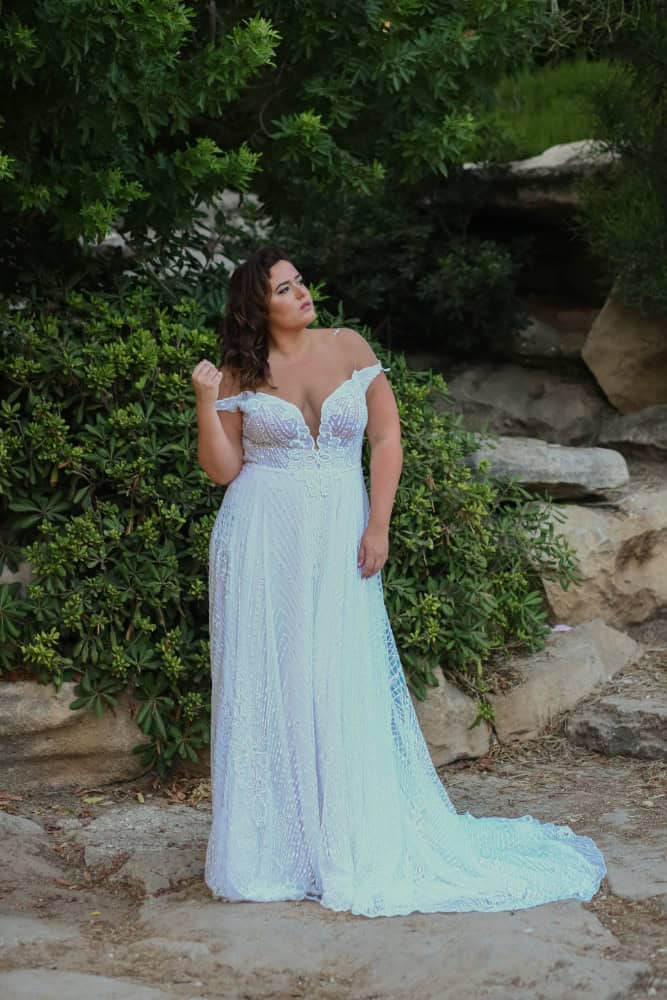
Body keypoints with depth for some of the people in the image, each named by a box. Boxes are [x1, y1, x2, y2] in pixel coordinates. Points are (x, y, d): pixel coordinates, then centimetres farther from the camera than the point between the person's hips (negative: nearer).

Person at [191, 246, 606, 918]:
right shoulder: (241, 373, 3)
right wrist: (206, 401, -11)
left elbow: (386, 438, 3)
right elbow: (222, 468, 2)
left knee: (343, 690, 1)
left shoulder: (350, 350, 4)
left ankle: (352, 850, 12)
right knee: (265, 688, 2)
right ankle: (268, 847, 12)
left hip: (338, 542, 0)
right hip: (262, 543, 0)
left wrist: (377, 527, -5)